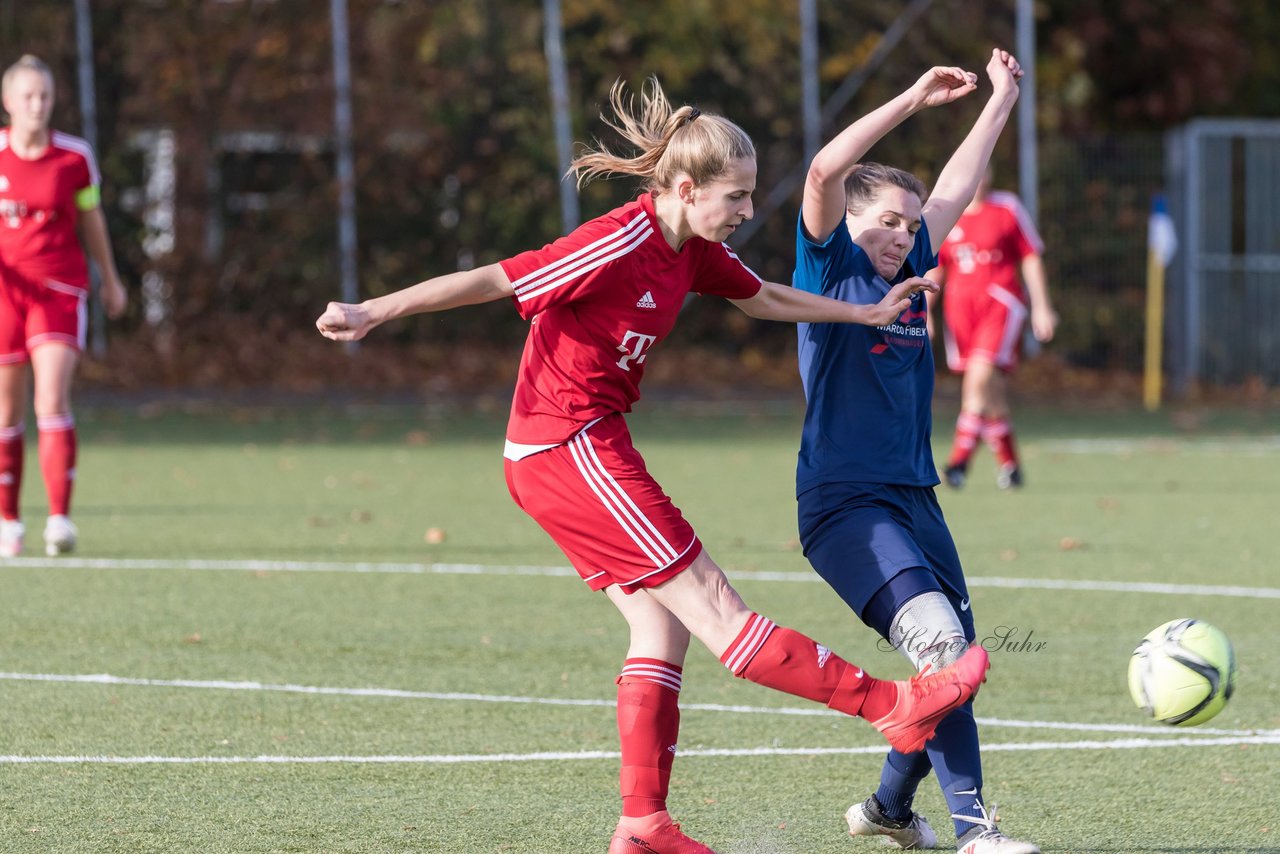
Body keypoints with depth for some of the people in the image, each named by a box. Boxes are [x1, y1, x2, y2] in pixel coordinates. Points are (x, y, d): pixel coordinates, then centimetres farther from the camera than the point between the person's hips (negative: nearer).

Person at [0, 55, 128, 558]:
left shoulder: (75, 156, 0)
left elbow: (91, 218, 14)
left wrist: (110, 280, 23)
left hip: (59, 289, -1)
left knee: (53, 402, -15)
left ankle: (60, 519, -17)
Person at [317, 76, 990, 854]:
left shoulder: (694, 251, 7)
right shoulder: (621, 245, -20)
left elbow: (763, 298, 26)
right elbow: (493, 280, -19)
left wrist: (867, 313, 27)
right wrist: (374, 314, -20)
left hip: (588, 449, 10)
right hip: (570, 447, -10)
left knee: (662, 624, 7)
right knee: (713, 607, -7)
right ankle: (893, 707, -9)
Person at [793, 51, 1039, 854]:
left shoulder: (910, 274, 16)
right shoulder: (830, 271, -1)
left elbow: (958, 188, 26)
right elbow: (826, 172, -15)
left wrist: (1003, 98, 29)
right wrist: (914, 99, -13)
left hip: (914, 499, 8)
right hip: (844, 504, -8)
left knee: (954, 664, 8)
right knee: (939, 637, -24)